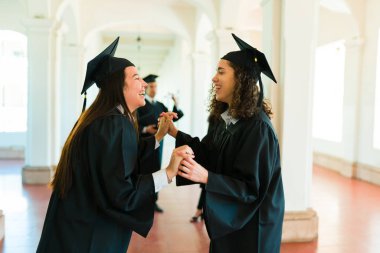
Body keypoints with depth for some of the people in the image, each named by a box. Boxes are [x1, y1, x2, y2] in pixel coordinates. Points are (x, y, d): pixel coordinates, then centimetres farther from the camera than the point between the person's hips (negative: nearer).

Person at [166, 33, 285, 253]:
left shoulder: (258, 127, -24)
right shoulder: (227, 118, 1)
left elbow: (252, 187, -25)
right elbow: (208, 154, 7)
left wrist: (205, 177, -36)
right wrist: (175, 132, 0)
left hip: (249, 226, -7)